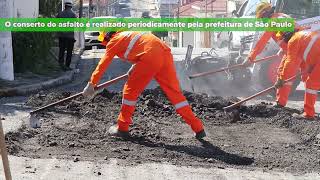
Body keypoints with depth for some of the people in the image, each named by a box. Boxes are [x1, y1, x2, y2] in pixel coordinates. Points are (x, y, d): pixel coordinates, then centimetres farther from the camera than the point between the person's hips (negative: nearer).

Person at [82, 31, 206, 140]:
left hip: (151, 57, -7)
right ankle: (198, 129, 8)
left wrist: (91, 84, 16)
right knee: (174, 92, 10)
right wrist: (135, 67, 39)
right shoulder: (127, 34, 32)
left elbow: (102, 65, 12)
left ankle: (122, 128, 17)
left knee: (130, 90, 10)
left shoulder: (114, 41, 12)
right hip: (165, 53, 7)